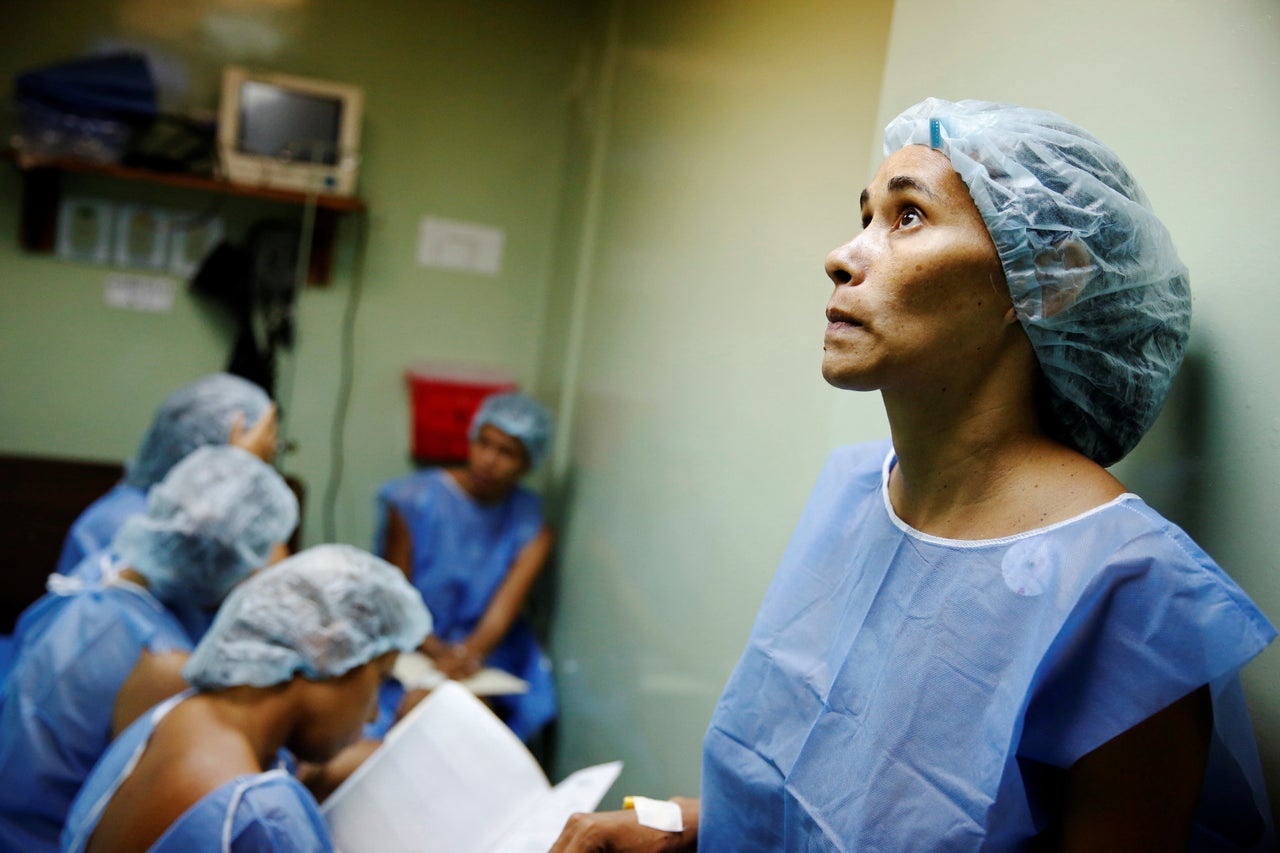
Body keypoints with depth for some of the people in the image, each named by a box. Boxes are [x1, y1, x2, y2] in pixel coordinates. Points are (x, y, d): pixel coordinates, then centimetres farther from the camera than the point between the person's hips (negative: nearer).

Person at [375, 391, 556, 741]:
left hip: (482, 651, 1)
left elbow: (504, 609, -11)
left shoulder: (531, 528, 2)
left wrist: (472, 652, -32)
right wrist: (438, 651, -23)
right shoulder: (413, 502, -3)